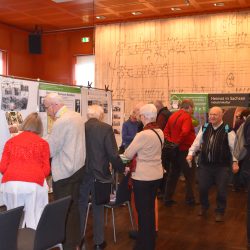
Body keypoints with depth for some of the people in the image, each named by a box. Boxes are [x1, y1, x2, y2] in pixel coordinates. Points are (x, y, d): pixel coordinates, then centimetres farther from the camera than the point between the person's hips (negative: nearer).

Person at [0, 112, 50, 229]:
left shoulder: (10, 141, 14)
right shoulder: (42, 143, 9)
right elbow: (46, 170, 6)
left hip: (11, 184, 2)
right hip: (34, 184, -2)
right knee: (34, 221, 5)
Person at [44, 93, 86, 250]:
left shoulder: (61, 122, -19)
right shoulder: (77, 116, 8)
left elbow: (50, 150, -17)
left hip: (64, 172, -9)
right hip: (78, 168, 9)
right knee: (74, 206, 18)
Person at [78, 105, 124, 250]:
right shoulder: (106, 128, -12)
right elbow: (113, 155, -14)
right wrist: (122, 169, 1)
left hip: (81, 174, 2)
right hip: (99, 174, -2)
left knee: (80, 207, 15)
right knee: (98, 208, 12)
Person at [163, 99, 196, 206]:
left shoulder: (172, 116, 9)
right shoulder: (186, 117, -15)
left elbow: (166, 131, 9)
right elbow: (185, 132, -30)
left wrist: (171, 142, 1)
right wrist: (178, 142, -18)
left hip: (174, 150, 7)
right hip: (185, 150, -7)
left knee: (173, 175, 15)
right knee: (189, 176, 7)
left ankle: (168, 199, 19)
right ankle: (190, 199, 14)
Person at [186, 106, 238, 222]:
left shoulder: (228, 130, -9)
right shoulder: (204, 128, 5)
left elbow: (234, 147, -7)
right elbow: (197, 142, 7)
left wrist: (235, 161, -12)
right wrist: (191, 153, -4)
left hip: (222, 166, -3)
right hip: (205, 164, 4)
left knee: (221, 190, 4)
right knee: (202, 188, 9)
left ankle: (220, 211, 26)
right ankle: (204, 207, 36)